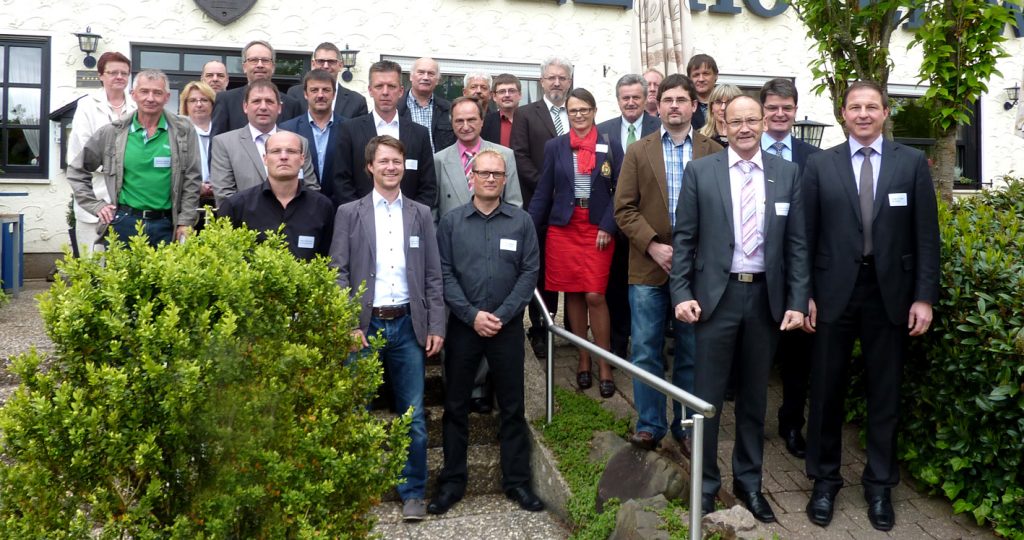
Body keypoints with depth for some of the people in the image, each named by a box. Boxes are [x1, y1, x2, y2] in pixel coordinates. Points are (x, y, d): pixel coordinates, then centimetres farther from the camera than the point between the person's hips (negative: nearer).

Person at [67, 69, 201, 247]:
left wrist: (185, 223, -3)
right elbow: (77, 170, 13)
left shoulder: (184, 131, 1)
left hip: (165, 225, -1)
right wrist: (96, 206, 5)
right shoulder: (112, 132, 3)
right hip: (123, 223, 1)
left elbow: (192, 180, 2)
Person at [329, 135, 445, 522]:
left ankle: (413, 493, 18)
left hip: (408, 325, 1)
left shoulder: (421, 214, 10)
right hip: (364, 325, -1)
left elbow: (433, 276, 7)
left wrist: (436, 326, 0)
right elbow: (338, 274, 0)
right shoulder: (349, 213, 4)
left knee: (413, 416, 5)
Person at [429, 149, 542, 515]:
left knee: (512, 405, 7)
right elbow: (443, 273, -2)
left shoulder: (522, 222, 3)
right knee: (455, 405, 7)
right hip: (462, 325, 0)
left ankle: (516, 480, 18)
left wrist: (501, 316, -11)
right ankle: (452, 481, 18)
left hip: (508, 326, 0)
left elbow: (530, 271, -2)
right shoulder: (451, 222, 3)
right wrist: (472, 315, -12)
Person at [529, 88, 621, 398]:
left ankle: (604, 365, 5)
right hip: (562, 227, 2)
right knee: (573, 295, 6)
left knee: (595, 296, -8)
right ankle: (583, 361, 20)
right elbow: (544, 191, 5)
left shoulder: (610, 146, 3)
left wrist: (608, 227, -9)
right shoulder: (555, 146, 6)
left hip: (598, 228, -2)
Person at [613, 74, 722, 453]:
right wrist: (653, 246, -12)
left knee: (692, 354, 9)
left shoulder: (713, 152, 4)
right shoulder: (638, 152, 5)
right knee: (646, 352, 3)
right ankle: (650, 425, 17)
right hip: (648, 266, 0)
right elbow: (624, 208, 0)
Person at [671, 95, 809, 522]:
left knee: (754, 396, 14)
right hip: (717, 295, -2)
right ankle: (705, 483, 20)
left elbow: (797, 244, 4)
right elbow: (683, 239, -1)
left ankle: (749, 481, 29)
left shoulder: (787, 174, 4)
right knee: (707, 396, 5)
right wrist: (682, 294, -8)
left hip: (766, 297, 2)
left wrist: (797, 302, -2)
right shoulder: (699, 171, -1)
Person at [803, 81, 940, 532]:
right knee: (827, 390, 8)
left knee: (885, 393, 10)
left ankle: (880, 485, 25)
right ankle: (825, 480, 24)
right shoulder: (819, 164, 2)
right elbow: (806, 235, 1)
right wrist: (805, 295, -3)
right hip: (834, 292, 0)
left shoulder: (912, 162, 3)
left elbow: (926, 234, 1)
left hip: (890, 293, 1)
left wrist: (924, 296, -4)